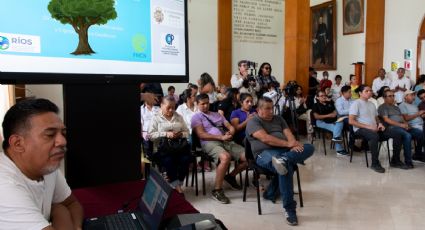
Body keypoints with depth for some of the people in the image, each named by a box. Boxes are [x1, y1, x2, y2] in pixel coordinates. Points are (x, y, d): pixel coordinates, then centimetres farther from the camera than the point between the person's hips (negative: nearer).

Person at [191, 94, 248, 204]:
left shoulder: (217, 114, 28)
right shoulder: (196, 117, 9)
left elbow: (230, 127, 20)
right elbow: (202, 135, -6)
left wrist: (230, 133, -6)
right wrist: (221, 137, -15)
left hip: (226, 141, 6)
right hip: (209, 142, -6)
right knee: (226, 157, -38)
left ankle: (231, 176, 14)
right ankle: (217, 190, -23)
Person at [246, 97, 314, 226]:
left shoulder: (278, 119, 22)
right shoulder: (253, 122, 1)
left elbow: (288, 134, 10)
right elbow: (265, 138, -14)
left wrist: (294, 145, -14)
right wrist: (288, 144, -18)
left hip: (286, 150, 7)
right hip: (265, 153, -6)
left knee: (309, 148, -17)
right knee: (287, 167, -36)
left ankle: (284, 160, -44)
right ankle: (290, 209, -30)